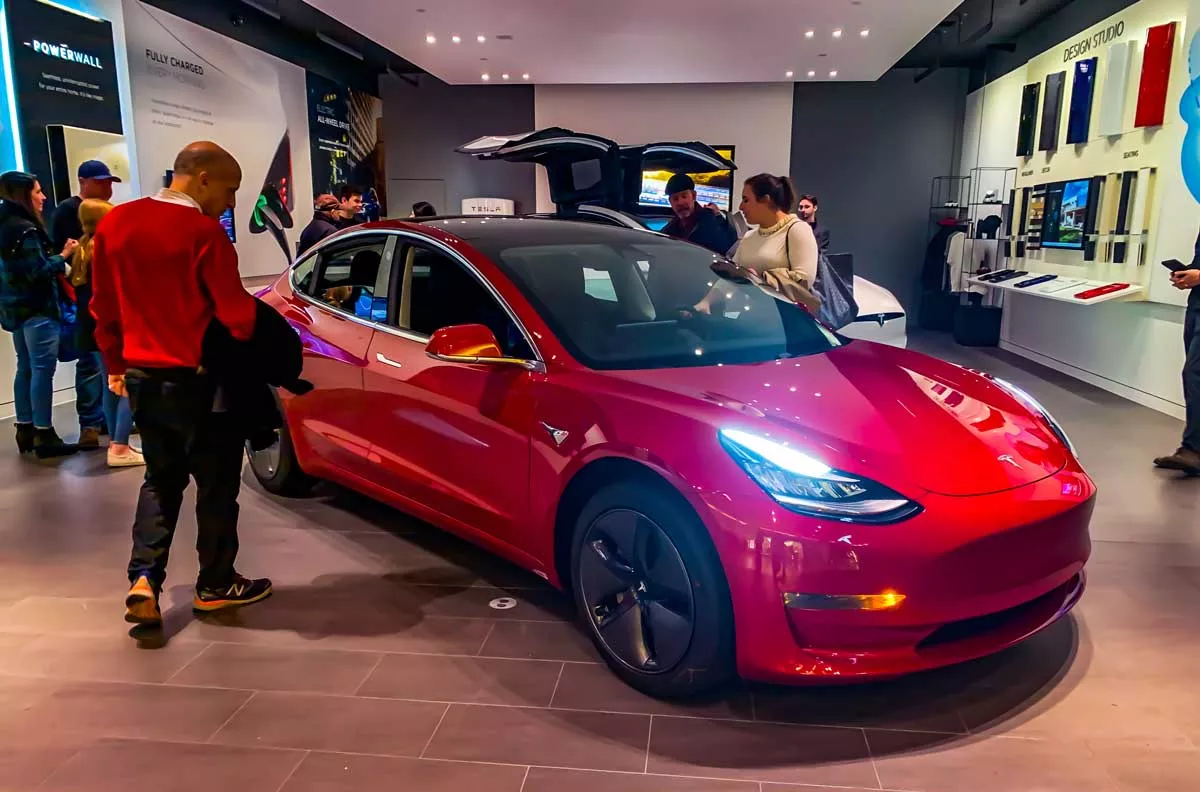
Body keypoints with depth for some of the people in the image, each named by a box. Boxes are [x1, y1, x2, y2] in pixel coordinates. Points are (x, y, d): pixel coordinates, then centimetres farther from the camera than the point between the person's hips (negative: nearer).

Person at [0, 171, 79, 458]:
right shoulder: (25, 229, -16)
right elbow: (37, 272, -20)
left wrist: (57, 253, 12)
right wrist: (64, 255, -9)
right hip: (37, 309, -10)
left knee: (26, 369, 14)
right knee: (42, 370, -6)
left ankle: (26, 430, 21)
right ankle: (44, 435, -4)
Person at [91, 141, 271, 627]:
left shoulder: (115, 222, 4)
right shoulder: (203, 231, -18)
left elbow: (103, 305, 10)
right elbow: (236, 313, -18)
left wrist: (116, 364, 20)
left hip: (141, 375, 7)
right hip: (196, 379, -6)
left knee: (161, 478, 20)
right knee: (216, 482, 10)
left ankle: (144, 579, 8)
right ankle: (215, 585, 21)